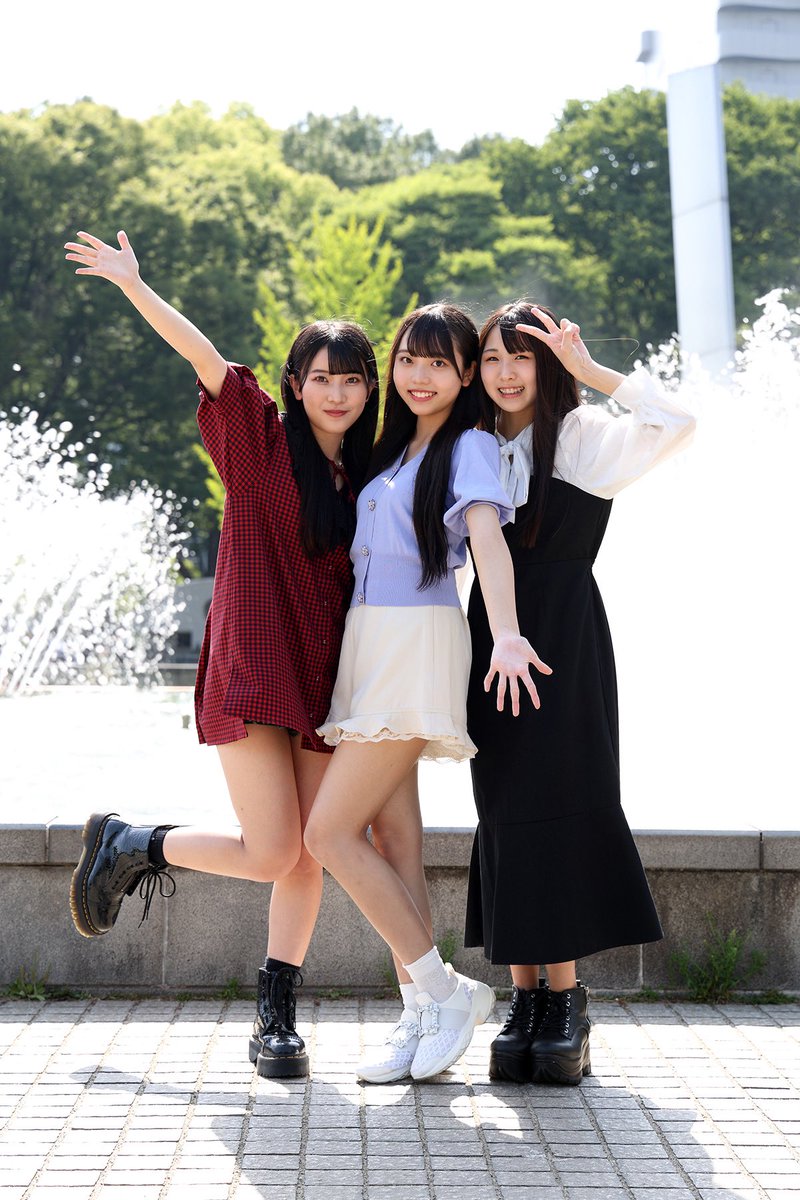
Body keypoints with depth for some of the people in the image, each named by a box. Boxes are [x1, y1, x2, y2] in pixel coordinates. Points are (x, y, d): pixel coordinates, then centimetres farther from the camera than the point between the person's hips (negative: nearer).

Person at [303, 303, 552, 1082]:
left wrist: (506, 634, -36)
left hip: (418, 647, -8)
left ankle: (446, 990, -3)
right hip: (366, 642, 8)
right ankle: (423, 1016, 8)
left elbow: (487, 536, -21)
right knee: (374, 833, 3)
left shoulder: (471, 446, -4)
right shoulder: (392, 449, 20)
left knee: (331, 833, -13)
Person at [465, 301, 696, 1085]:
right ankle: (526, 999, 8)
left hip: (563, 639, -5)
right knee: (506, 811, 3)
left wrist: (588, 369, -13)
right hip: (491, 639, 5)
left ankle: (566, 1003, -1)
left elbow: (674, 423, -19)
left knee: (556, 806, -7)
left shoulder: (583, 435, -1)